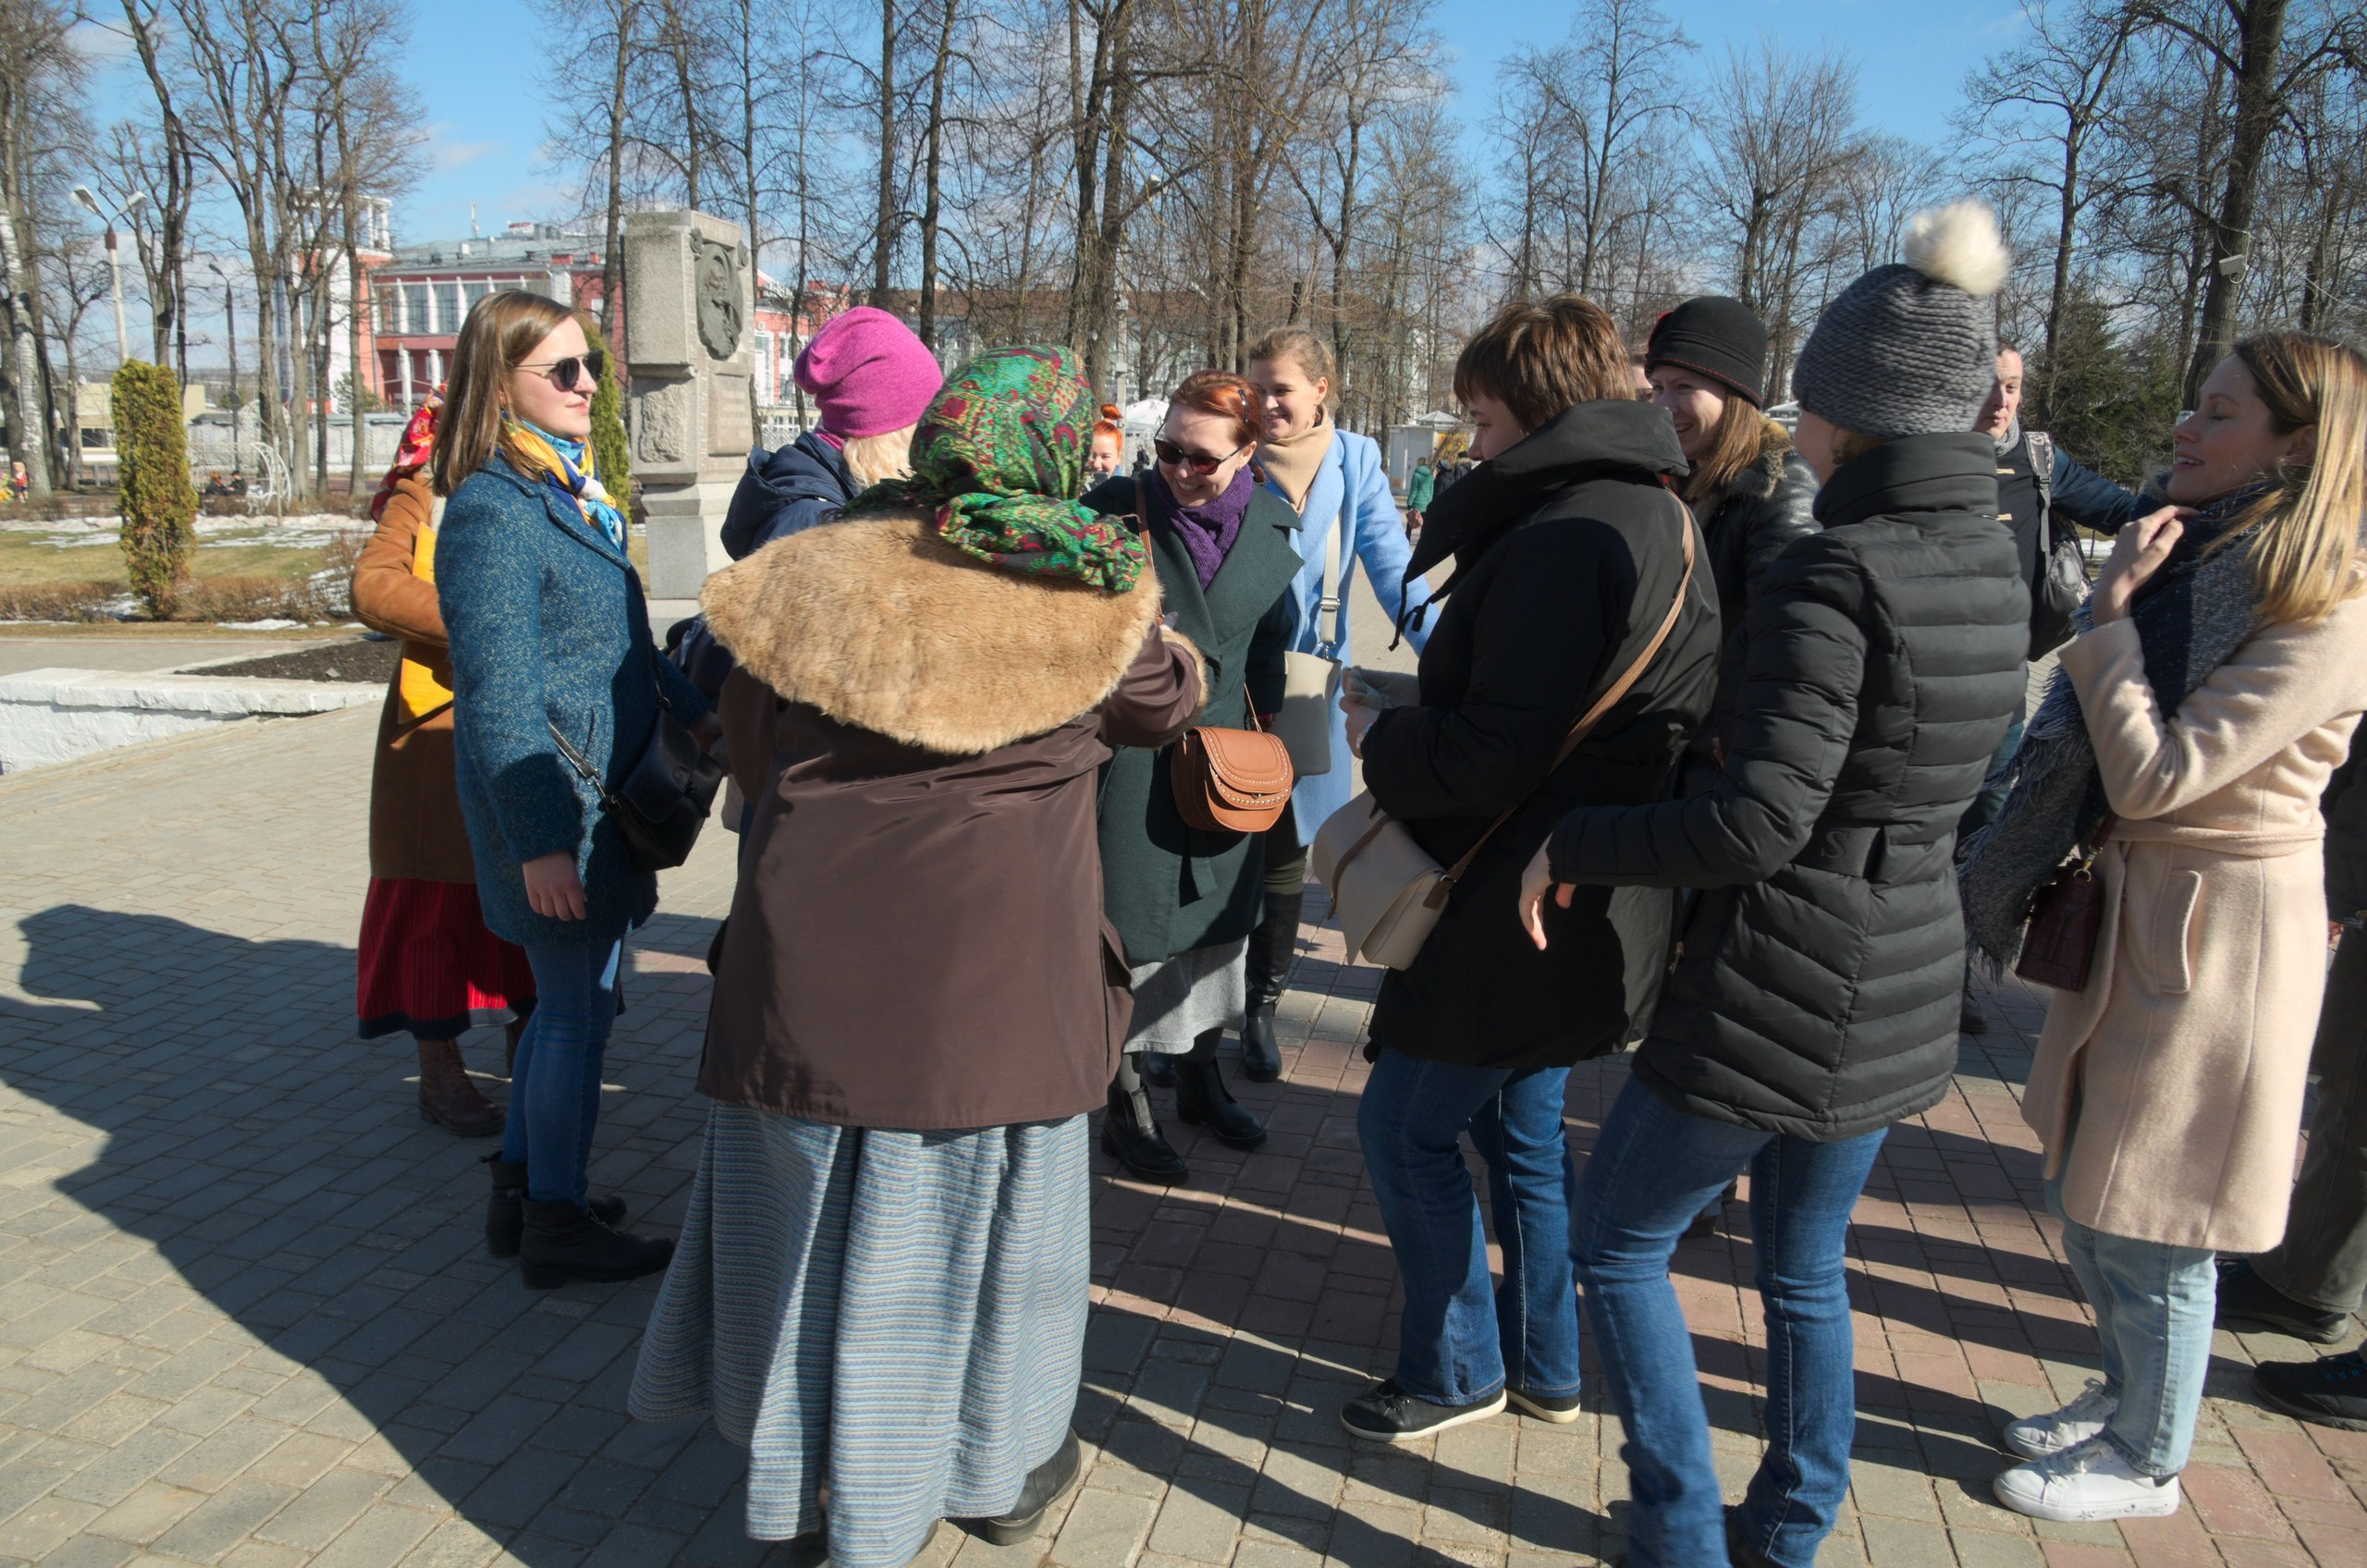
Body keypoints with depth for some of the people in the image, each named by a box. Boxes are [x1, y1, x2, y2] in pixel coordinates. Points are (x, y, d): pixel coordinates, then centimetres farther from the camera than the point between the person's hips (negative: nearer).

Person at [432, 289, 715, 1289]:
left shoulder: (570, 491, 13)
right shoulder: (493, 510, -16)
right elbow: (500, 694, -20)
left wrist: (694, 710, 27)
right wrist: (540, 840, -23)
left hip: (599, 788, 9)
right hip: (550, 796, -9)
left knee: (576, 997, 17)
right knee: (578, 1004, 1)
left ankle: (524, 1181, 32)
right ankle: (558, 1225, 15)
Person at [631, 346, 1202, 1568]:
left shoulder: (819, 573, 1)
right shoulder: (1091, 597, -6)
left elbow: (749, 751, 9)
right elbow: (1165, 706, 14)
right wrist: (1175, 650, 34)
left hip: (808, 953, 3)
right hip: (988, 968, -2)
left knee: (811, 1207, 17)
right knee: (971, 1216, 14)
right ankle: (998, 1470, 36)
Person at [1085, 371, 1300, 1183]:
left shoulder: (1271, 525, 2)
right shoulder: (1115, 511, -10)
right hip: (1133, 755, -4)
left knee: (1217, 916, 16)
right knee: (1133, 925, 2)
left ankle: (1200, 1077, 35)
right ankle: (1125, 1106, 18)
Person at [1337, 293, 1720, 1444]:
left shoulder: (1560, 541, -22)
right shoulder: (1661, 526, 11)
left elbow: (1494, 754, -26)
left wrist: (1383, 735, -8)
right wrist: (1417, 716, 10)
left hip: (1515, 907, -10)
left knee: (1406, 1126, 5)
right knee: (1522, 1124, 21)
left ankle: (1457, 1370, 21)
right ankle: (1545, 1367, 34)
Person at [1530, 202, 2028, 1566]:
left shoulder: (1836, 572, -22)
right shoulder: (1994, 560, 4)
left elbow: (1756, 824, -26)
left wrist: (1571, 845, -14)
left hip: (1781, 987, -8)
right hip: (1907, 981, 8)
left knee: (1618, 1244, 10)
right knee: (1807, 1260, 23)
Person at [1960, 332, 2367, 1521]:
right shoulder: (2199, 567, 8)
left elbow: (2154, 778, -25)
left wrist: (2111, 609, -20)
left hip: (2216, 932, -9)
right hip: (2134, 911, 9)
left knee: (2150, 1227, 5)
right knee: (2087, 1191, 20)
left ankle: (2145, 1463, 26)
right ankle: (2126, 1395, 41)